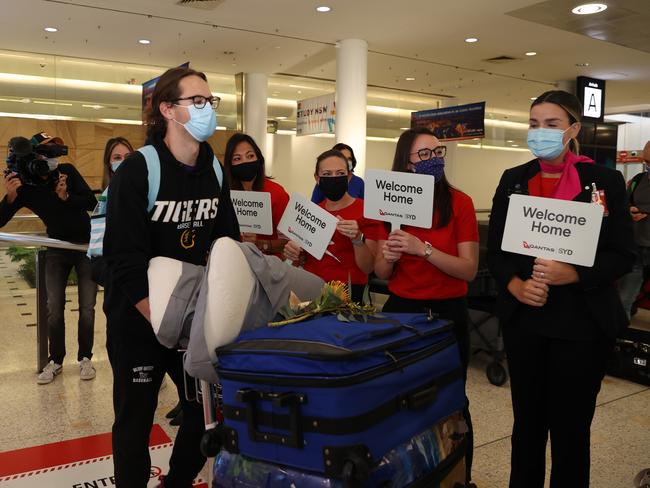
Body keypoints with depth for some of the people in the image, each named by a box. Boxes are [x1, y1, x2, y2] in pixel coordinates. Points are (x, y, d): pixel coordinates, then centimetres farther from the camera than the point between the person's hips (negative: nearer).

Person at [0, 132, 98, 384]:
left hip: (85, 245, -1)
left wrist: (66, 197, -27)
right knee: (54, 309, 2)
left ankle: (85, 358, 15)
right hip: (57, 250, 1)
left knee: (87, 308, 1)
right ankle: (55, 360, 17)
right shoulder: (23, 186, -9)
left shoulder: (67, 171, -11)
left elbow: (91, 202, -12)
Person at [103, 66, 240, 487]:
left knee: (206, 412, 12)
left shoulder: (214, 170, 2)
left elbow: (228, 243, 4)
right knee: (136, 418, 10)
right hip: (139, 319, -5)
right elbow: (125, 261, -20)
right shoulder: (138, 170, -16)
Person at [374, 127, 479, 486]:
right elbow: (380, 274, 5)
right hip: (400, 309, 3)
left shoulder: (459, 203, -8)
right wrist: (387, 257, -17)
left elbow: (469, 270, -14)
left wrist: (423, 249, -25)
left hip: (448, 312, -2)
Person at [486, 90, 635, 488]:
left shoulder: (605, 180, -2)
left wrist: (571, 274, -21)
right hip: (523, 318, 3)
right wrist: (516, 285, -14)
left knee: (571, 425, 8)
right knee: (527, 419, 14)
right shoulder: (513, 180, 6)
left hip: (582, 322, -2)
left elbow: (623, 256, -4)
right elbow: (495, 250, 5)